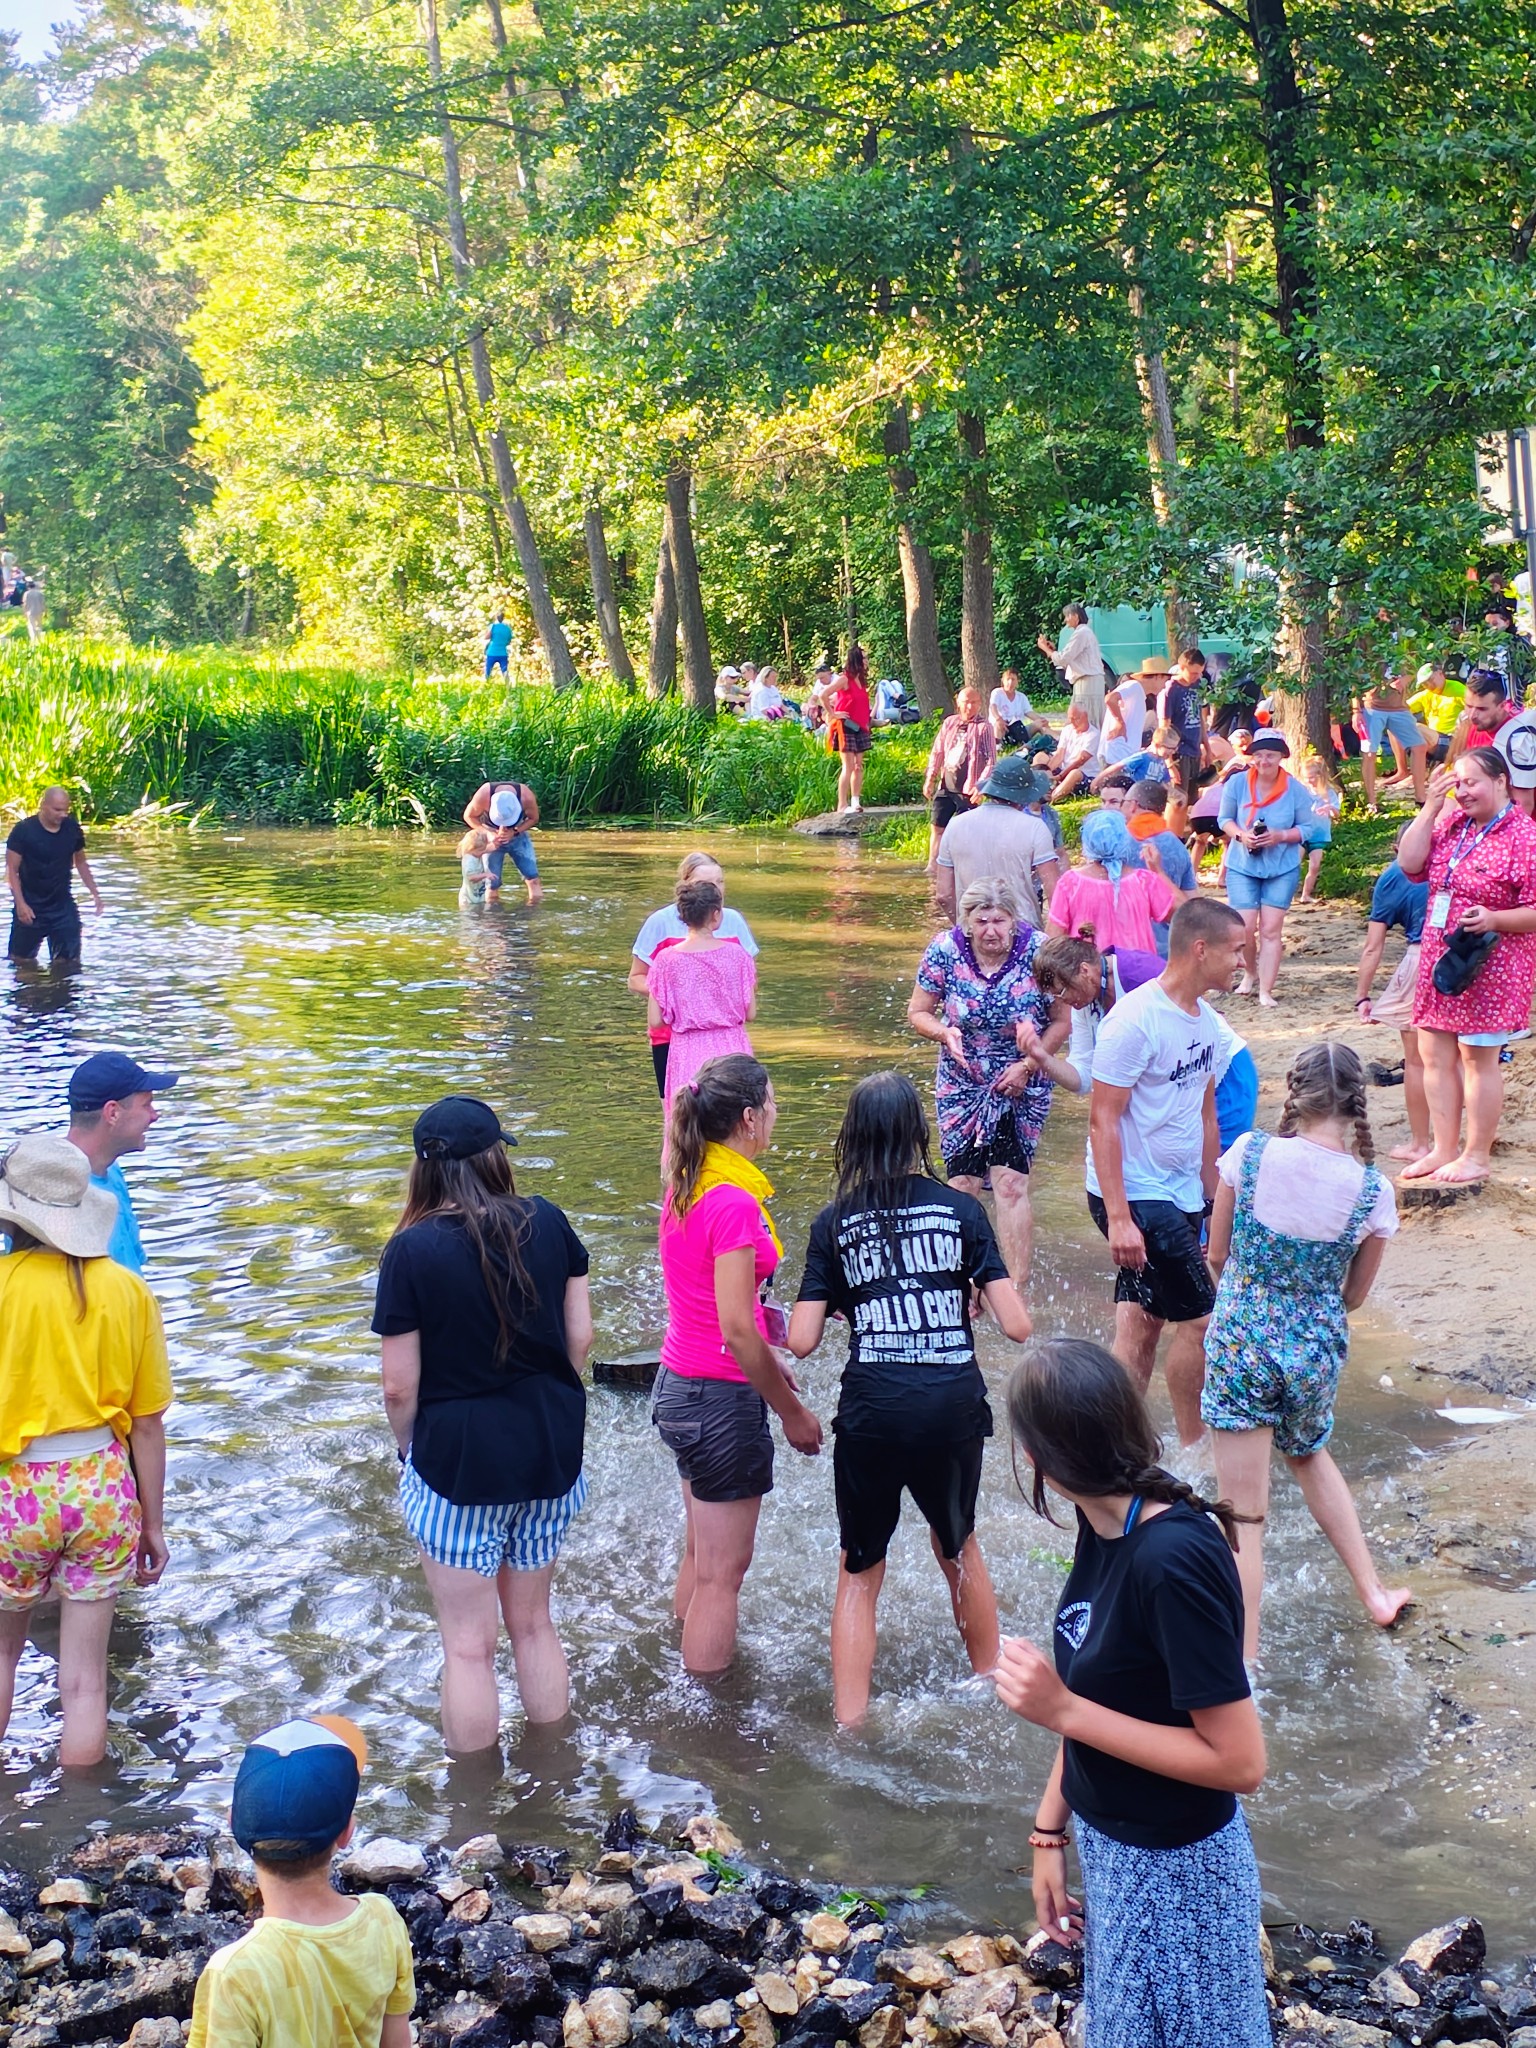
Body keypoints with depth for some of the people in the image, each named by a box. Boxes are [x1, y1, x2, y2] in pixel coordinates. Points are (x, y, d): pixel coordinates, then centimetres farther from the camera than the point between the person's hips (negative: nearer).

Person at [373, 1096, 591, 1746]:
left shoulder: (412, 1251, -14)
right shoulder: (547, 1223, -3)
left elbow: (399, 1386, -12)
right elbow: (580, 1338, 3)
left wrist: (409, 1450, 6)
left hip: (458, 1456, -4)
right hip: (551, 1451, 5)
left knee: (469, 1644, 8)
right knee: (533, 1623, 20)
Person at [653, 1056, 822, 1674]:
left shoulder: (687, 1184, 3)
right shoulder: (734, 1203, -24)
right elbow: (736, 1332, -24)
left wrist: (766, 1356, 21)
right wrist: (792, 1413, -14)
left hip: (679, 1387, 9)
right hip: (721, 1401, -9)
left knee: (700, 1553, 23)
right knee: (722, 1574, 4)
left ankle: (685, 1654, 36)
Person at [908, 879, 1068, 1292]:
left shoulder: (1039, 953, -14)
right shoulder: (946, 951, -10)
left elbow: (1062, 1021, -5)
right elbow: (917, 1013, -1)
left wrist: (1027, 1066, -13)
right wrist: (944, 1033, -21)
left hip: (1021, 1087, -2)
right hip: (962, 1086, 2)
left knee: (1011, 1183, -9)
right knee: (963, 1184, 0)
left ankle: (1016, 1292, -3)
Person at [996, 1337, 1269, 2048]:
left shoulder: (1174, 1559, -30)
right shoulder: (1105, 1525, -5)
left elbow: (1240, 1761, -27)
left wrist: (1062, 1711, -27)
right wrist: (1049, 1831, 8)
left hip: (1174, 1868, -8)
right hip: (1109, 1844, 8)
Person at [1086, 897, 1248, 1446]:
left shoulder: (1207, 1021, 8)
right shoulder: (1136, 1020, -18)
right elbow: (1103, 1119, -19)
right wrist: (1118, 1216, -22)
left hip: (1179, 1196, 8)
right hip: (1136, 1199, -8)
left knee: (1143, 1324, 12)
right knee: (1199, 1319, -3)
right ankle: (1194, 1448, 13)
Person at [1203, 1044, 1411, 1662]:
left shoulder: (1250, 1154, -13)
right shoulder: (1374, 1192, -9)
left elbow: (1217, 1256, 0)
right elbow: (1353, 1296, 5)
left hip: (1240, 1340, -3)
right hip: (1317, 1349, 3)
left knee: (1244, 1515, 4)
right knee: (1308, 1453, 34)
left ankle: (1244, 1663, 6)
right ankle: (1374, 1594, 40)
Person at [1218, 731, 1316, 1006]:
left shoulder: (1295, 789, -7)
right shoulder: (1237, 783, -7)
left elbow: (1306, 827, -1)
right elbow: (1224, 818, 3)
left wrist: (1281, 836, -19)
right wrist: (1241, 835, -17)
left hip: (1283, 868, 0)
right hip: (1242, 866, 0)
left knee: (1271, 929, -3)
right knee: (1245, 927, -6)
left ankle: (1266, 991, 3)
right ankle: (1249, 973, 25)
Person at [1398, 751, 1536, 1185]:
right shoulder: (1450, 823, 8)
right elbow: (1409, 863, -1)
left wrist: (1494, 919, -29)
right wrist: (1431, 807, -5)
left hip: (1488, 966, -7)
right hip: (1439, 959, 7)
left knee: (1477, 1058, 0)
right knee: (1435, 1053, 11)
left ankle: (1476, 1157, 11)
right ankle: (1443, 1150, 22)